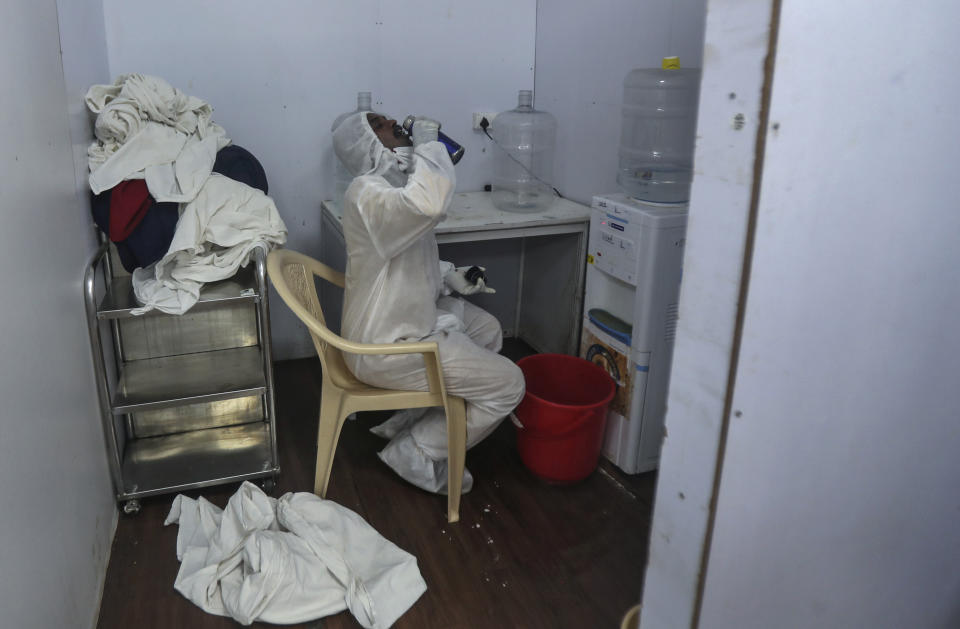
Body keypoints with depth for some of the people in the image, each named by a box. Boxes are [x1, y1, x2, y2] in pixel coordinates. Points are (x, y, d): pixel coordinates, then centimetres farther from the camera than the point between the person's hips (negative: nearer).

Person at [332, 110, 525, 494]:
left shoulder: (392, 187, 9)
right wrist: (428, 144, -27)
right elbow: (431, 203, -46)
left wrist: (448, 277, 5)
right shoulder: (367, 193, -24)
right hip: (386, 349, -10)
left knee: (487, 329, 26)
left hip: (406, 319, 10)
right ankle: (417, 454, 7)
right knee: (507, 383, -8)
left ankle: (408, 423, 25)